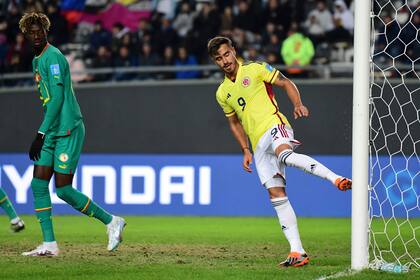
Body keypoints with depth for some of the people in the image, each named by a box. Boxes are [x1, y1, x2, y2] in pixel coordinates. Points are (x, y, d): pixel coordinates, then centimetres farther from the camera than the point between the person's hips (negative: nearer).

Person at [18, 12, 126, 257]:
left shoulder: (53, 57, -13)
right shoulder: (37, 60, 17)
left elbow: (57, 99, -19)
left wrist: (41, 134, -20)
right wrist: (43, 134, 22)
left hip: (68, 131, -9)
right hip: (51, 133, 9)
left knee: (63, 190, -9)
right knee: (38, 185, 1)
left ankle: (112, 221, 6)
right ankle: (49, 244, 3)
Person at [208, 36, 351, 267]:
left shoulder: (255, 69, 4)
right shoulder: (222, 93, 18)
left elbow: (285, 83, 5)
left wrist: (298, 104, -13)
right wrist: (245, 150, 18)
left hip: (274, 126, -5)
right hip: (258, 144, 5)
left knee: (284, 155, -40)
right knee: (276, 194, -6)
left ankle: (336, 178, -51)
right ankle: (297, 252, -9)